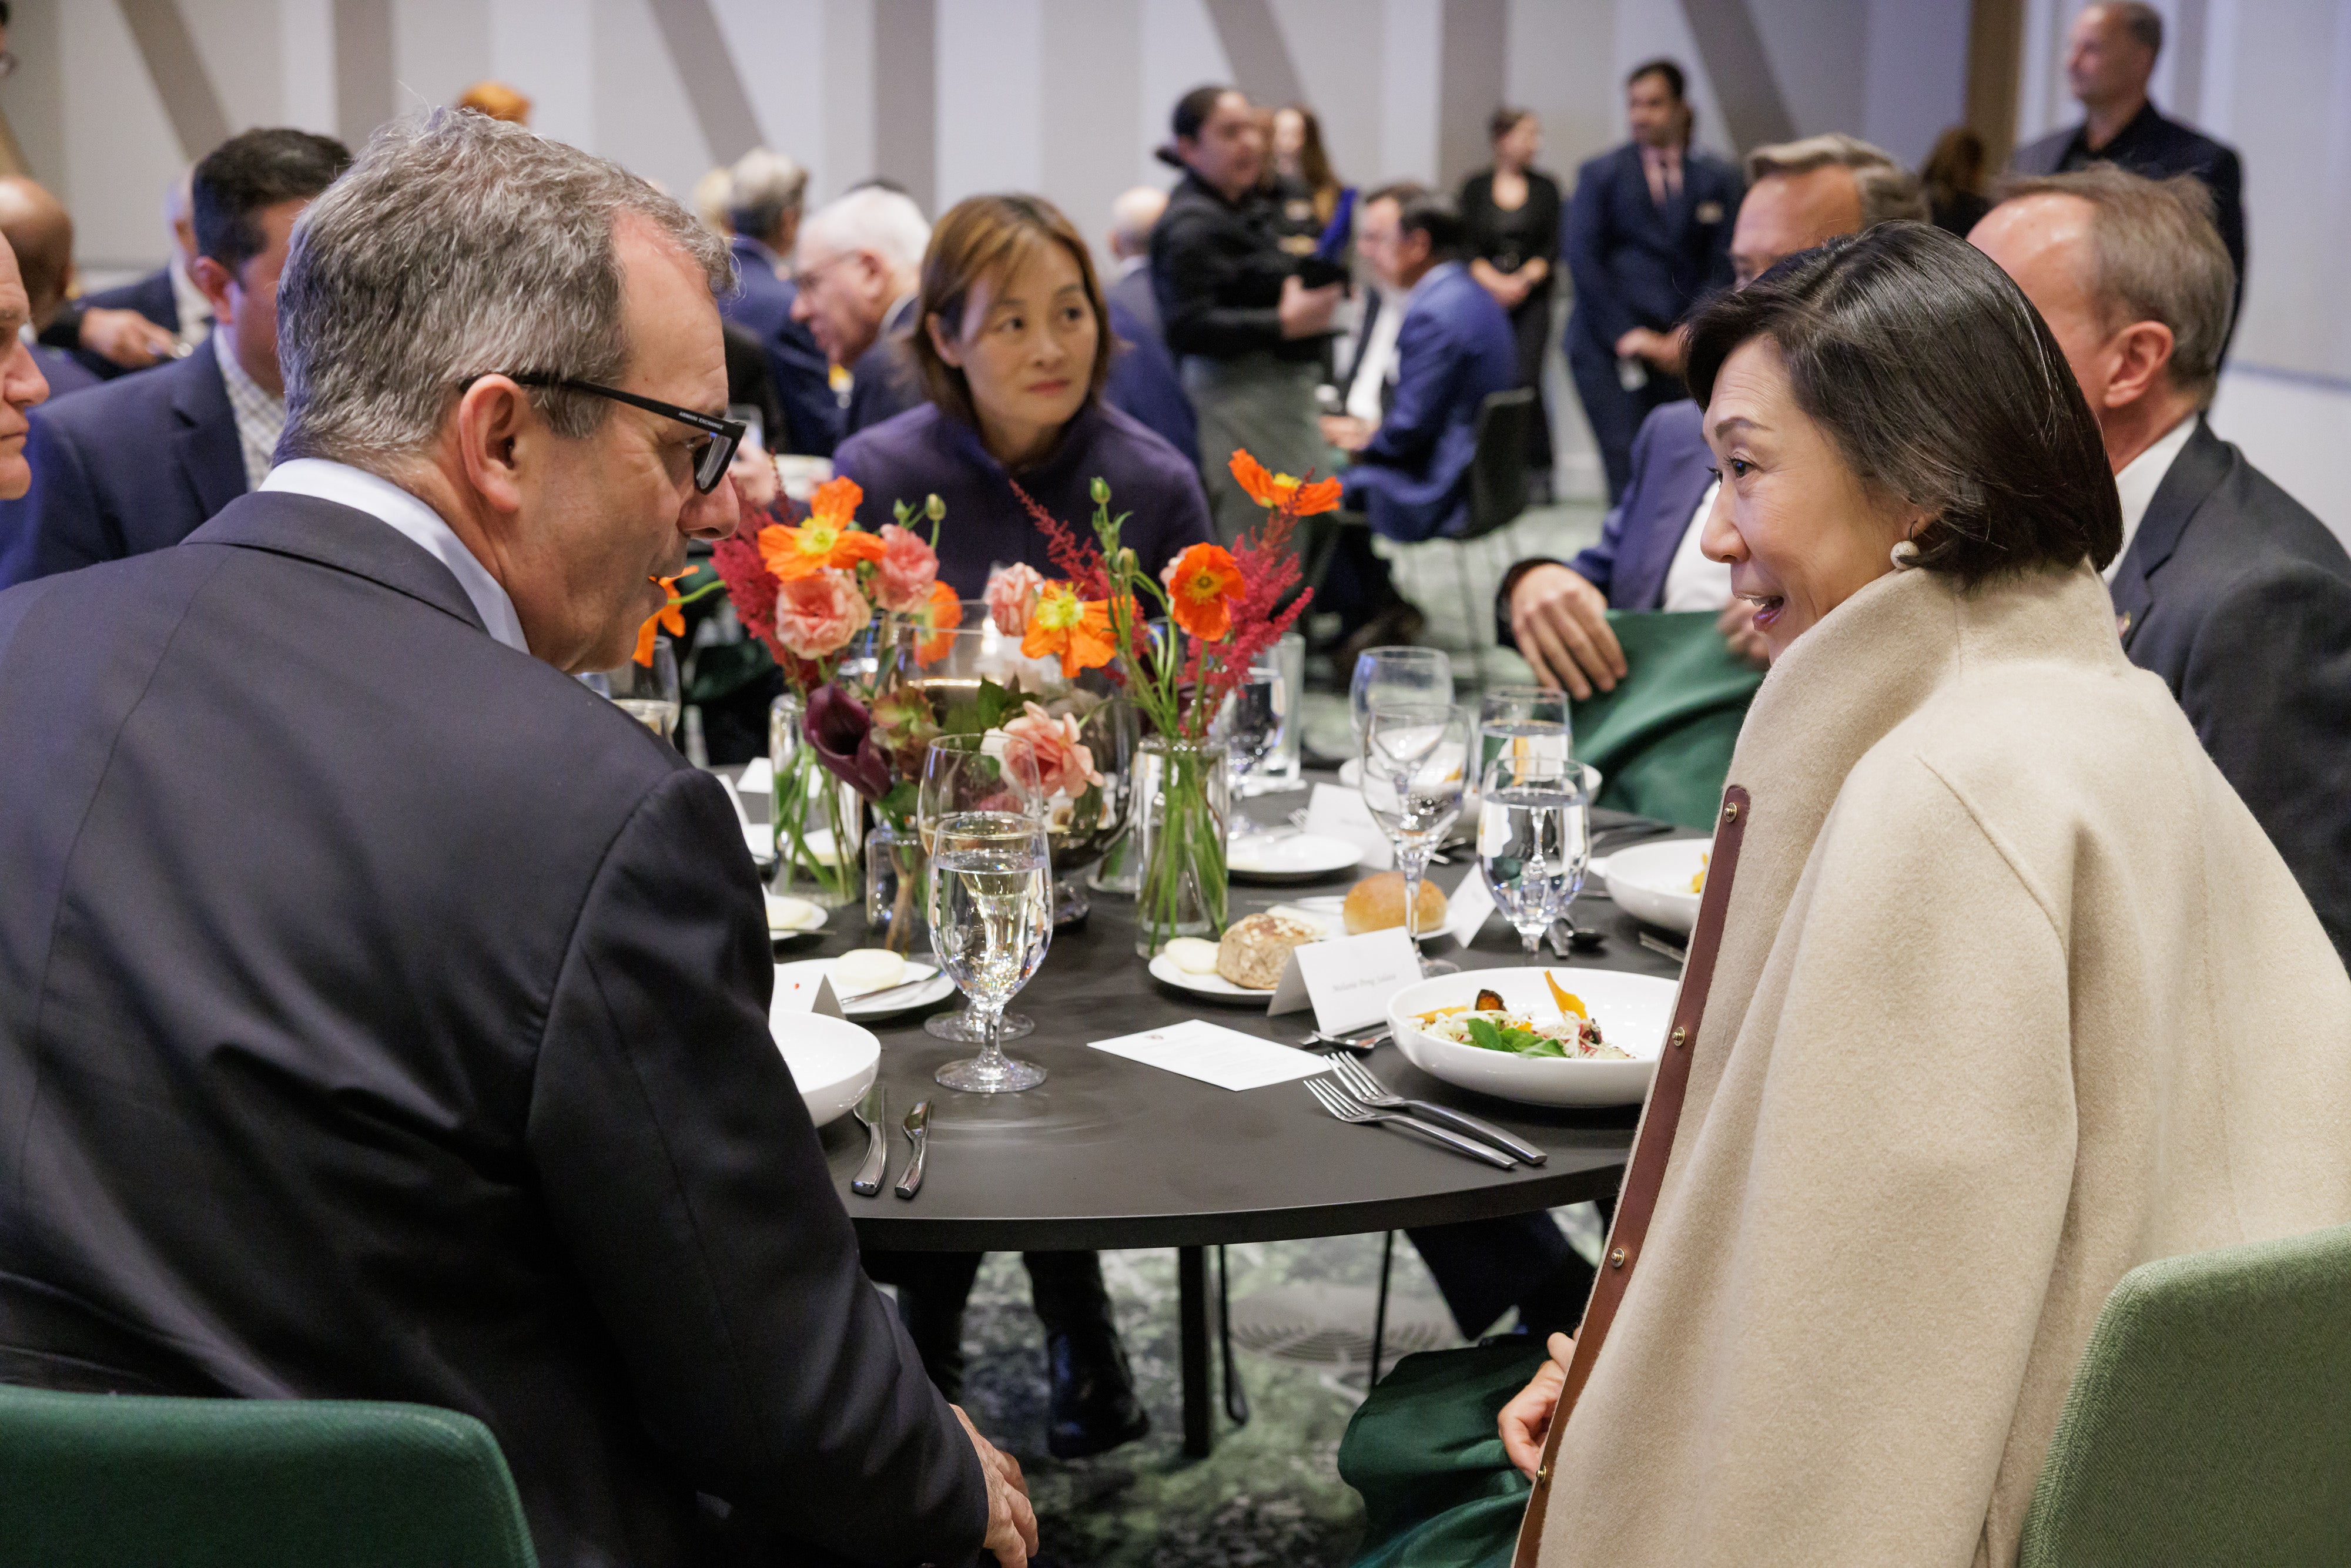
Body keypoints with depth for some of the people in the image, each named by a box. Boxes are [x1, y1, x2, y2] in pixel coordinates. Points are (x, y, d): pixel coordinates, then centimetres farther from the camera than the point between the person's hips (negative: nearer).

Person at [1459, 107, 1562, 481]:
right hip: (1485, 295, 0)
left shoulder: (1545, 187, 9)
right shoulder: (1475, 187, 7)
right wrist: (1494, 282, -12)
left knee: (1527, 379, -14)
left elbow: (1552, 249, 4)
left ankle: (1539, 470, -7)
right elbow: (1467, 246, 2)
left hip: (1531, 299, 0)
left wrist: (1523, 281, -10)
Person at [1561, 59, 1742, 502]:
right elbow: (1582, 258, 2)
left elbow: (1724, 265, 6)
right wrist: (1625, 334, -8)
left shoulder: (1717, 178, 12)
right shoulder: (1600, 174, 10)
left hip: (1681, 351, 1)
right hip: (1609, 348, -1)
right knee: (1629, 470, -12)